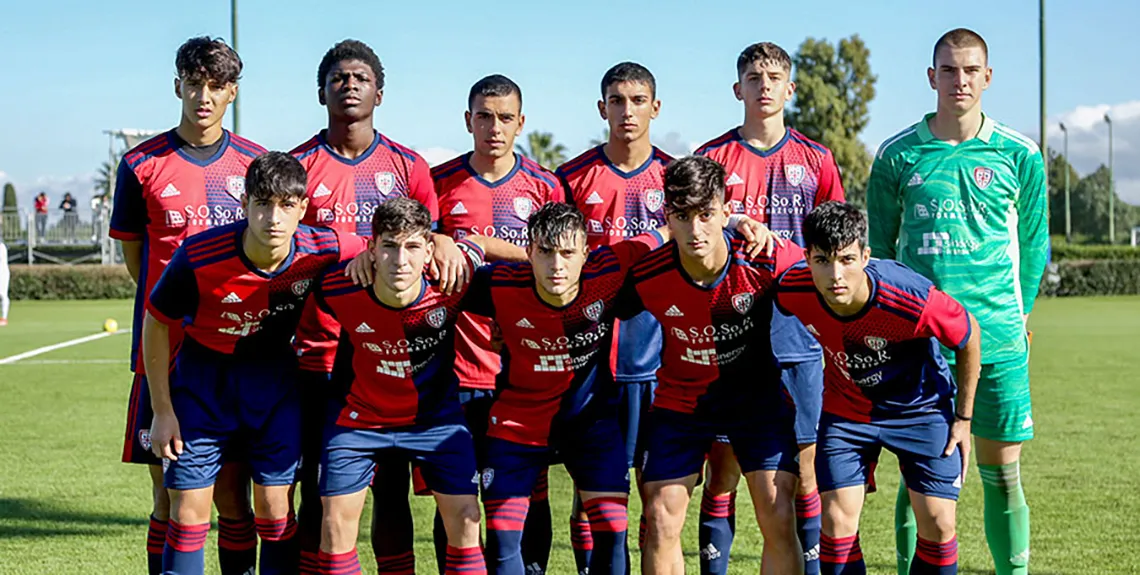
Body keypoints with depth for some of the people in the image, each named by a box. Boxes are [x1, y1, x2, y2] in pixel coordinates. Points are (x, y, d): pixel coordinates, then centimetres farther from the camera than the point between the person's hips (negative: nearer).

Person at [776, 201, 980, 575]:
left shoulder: (912, 299, -35)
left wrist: (963, 418, -6)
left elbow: (969, 337, -14)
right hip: (844, 410, 2)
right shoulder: (792, 291, -27)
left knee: (938, 526, -8)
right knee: (837, 522, -8)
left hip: (920, 407, -2)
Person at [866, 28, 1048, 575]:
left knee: (1002, 475, 4)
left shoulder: (1019, 155, 3)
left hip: (997, 340, 0)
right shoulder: (898, 155, 2)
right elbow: (878, 246, 11)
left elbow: (1032, 243, 13)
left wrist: (1017, 313, 13)